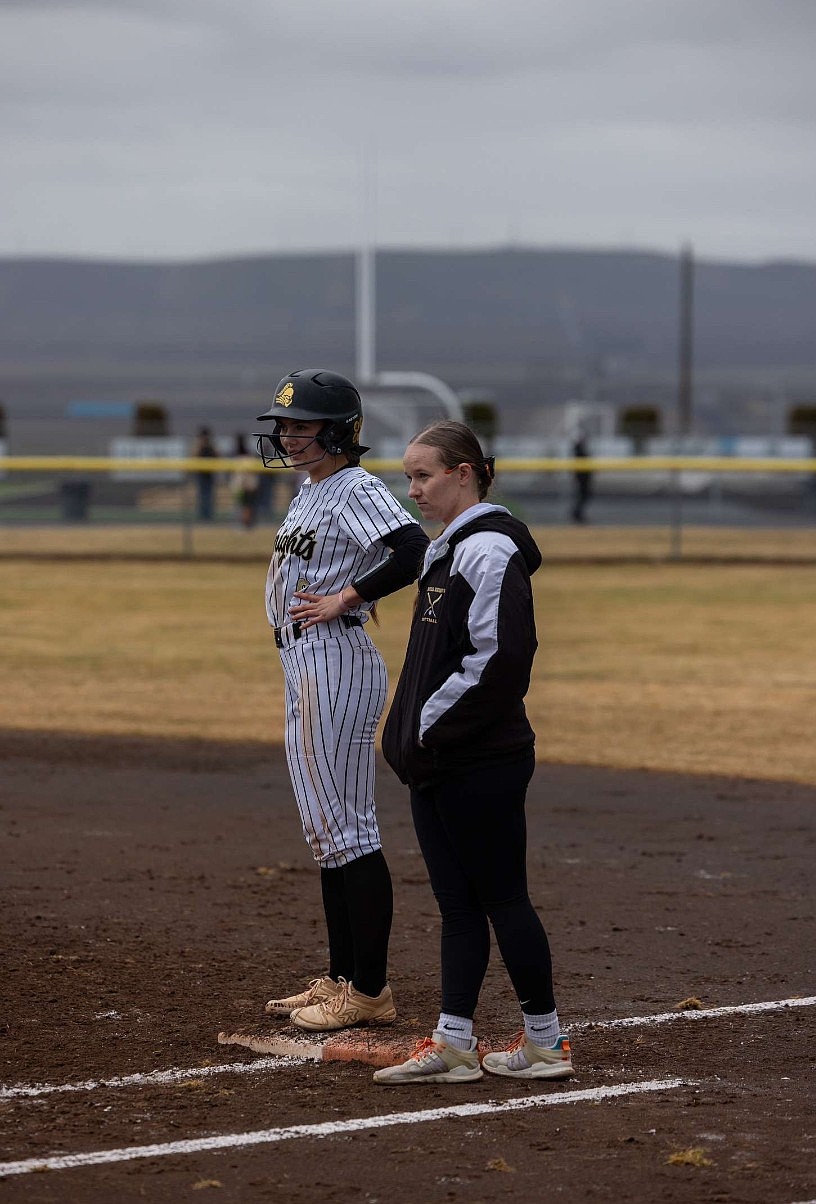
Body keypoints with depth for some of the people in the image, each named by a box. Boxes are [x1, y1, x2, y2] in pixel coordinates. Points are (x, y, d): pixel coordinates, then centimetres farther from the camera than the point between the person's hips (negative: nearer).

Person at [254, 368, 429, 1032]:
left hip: (338, 666, -11)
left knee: (348, 830, -9)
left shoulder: (357, 490, -13)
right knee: (327, 828, 14)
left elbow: (414, 551, -29)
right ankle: (341, 979, 21)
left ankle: (371, 991, -6)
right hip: (305, 671, 11)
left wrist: (343, 599, -22)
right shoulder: (309, 491, 17)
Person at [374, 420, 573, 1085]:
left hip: (483, 764, -9)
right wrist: (409, 733, 12)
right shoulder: (447, 550, 16)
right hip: (437, 762, 9)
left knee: (502, 899, -1)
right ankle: (453, 1043, 12)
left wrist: (431, 732, -18)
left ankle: (546, 1040, 9)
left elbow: (498, 662, -23)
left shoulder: (490, 550, -15)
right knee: (458, 904, 10)